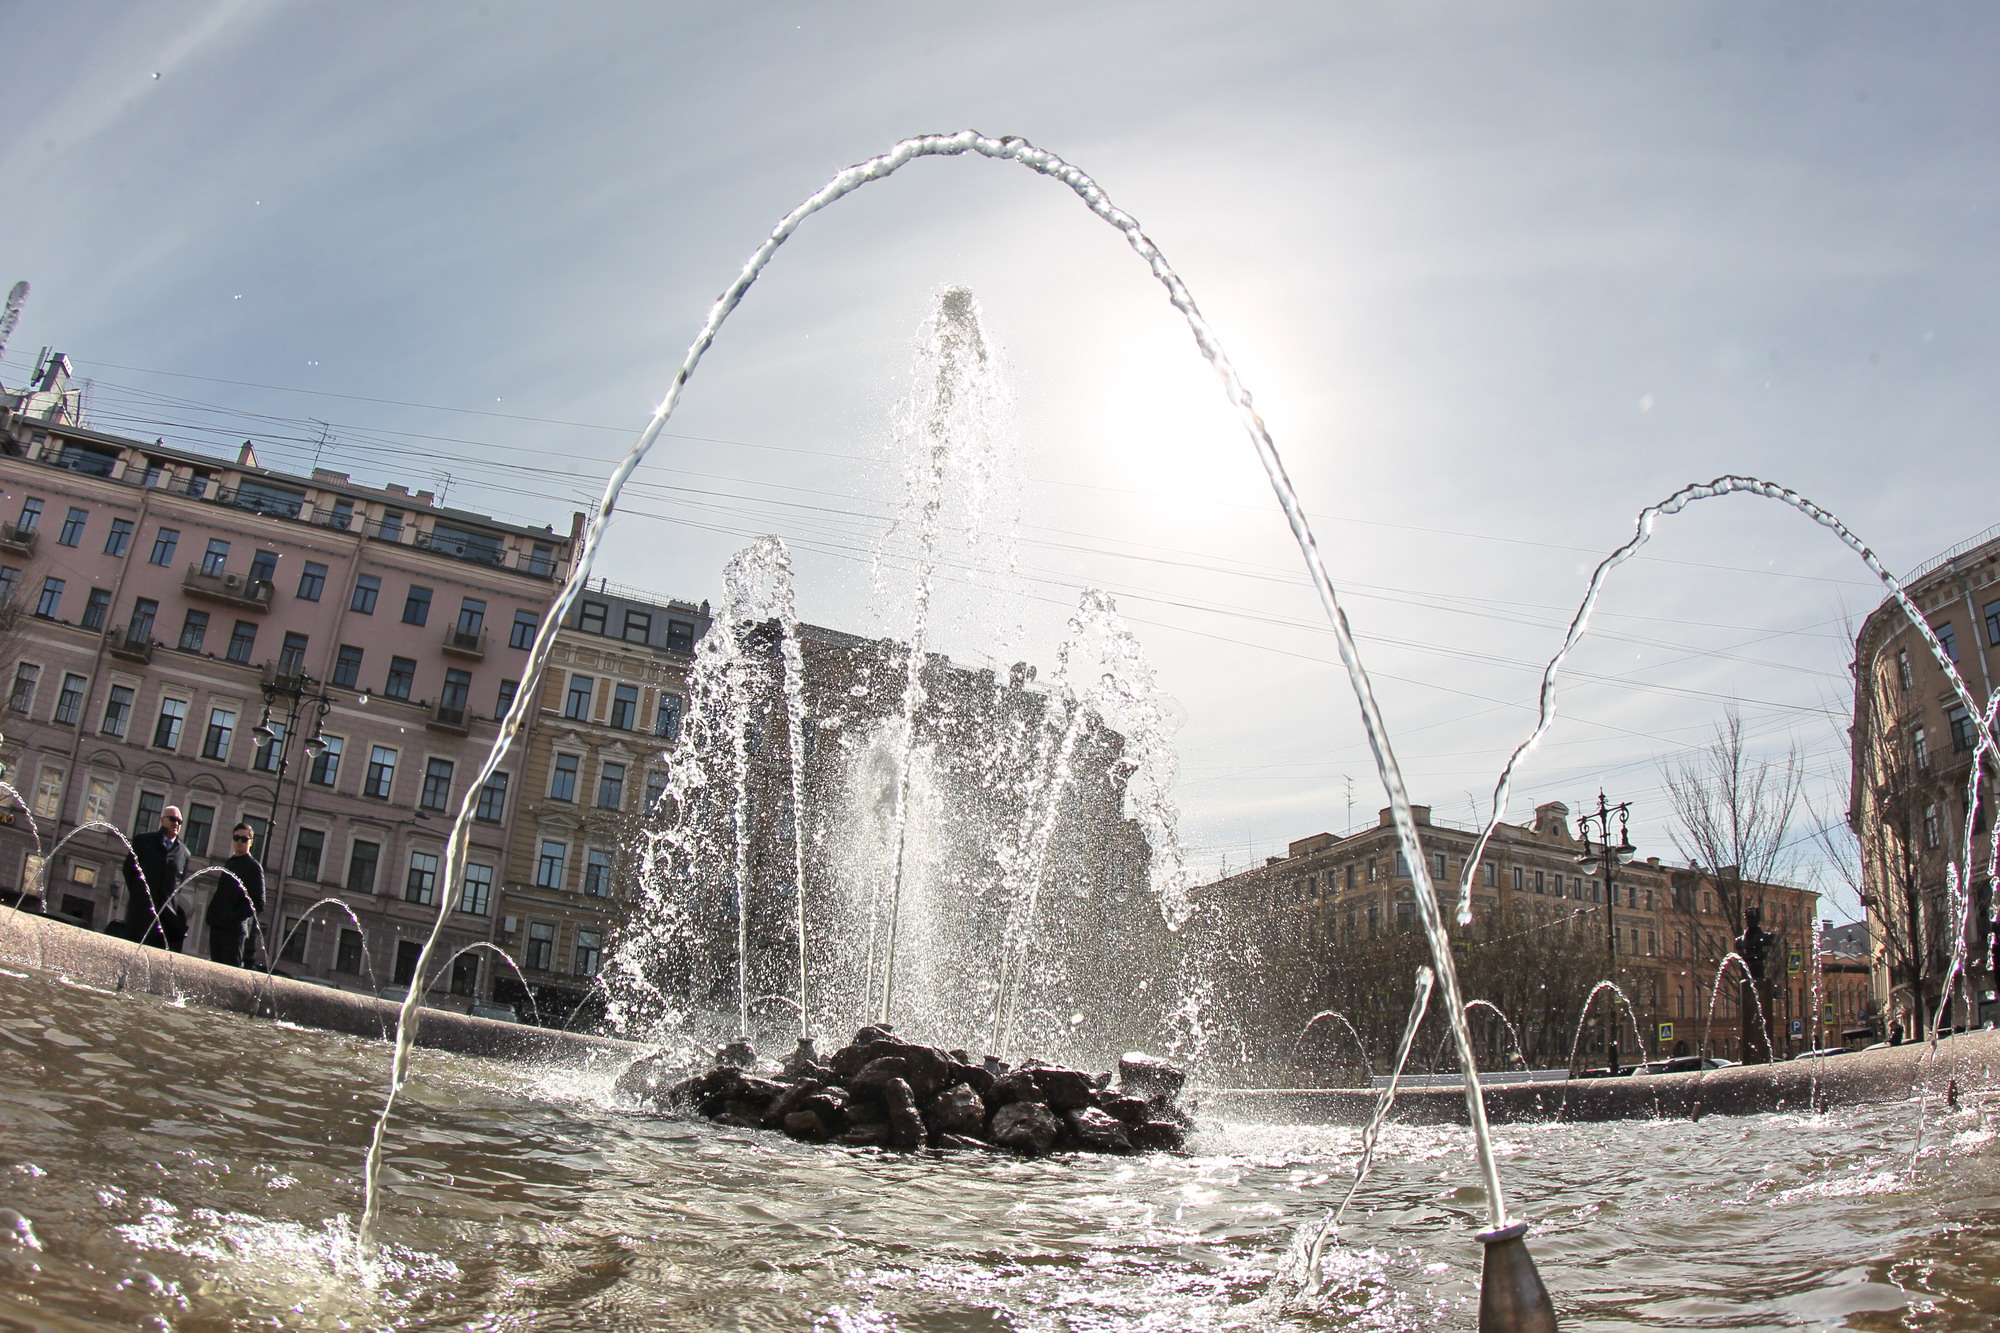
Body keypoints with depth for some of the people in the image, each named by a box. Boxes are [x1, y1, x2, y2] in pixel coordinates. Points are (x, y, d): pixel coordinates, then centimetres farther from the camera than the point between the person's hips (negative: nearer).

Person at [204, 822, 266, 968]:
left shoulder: (254, 867, -2)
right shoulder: (229, 863, 19)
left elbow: (258, 906, -8)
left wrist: (236, 917, -18)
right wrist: (211, 915, 10)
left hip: (234, 928, -7)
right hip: (217, 925, 7)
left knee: (233, 969, -9)